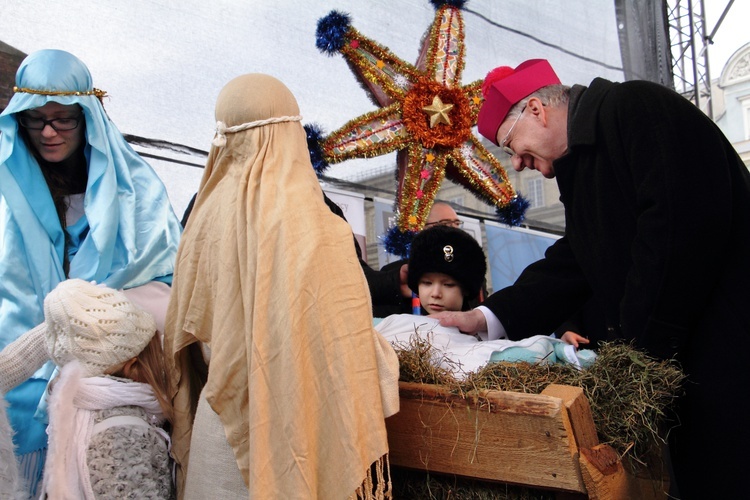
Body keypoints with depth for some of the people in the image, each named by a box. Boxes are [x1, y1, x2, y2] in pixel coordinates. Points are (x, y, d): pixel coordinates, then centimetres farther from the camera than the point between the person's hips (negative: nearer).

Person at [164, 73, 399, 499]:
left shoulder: (209, 212, -3)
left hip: (223, 426, 5)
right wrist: (365, 443, -7)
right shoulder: (317, 224, -18)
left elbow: (185, 327, 8)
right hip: (293, 426, -4)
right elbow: (347, 346, -17)